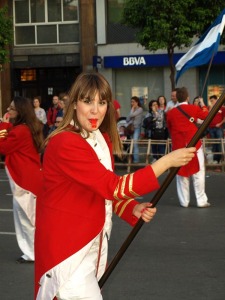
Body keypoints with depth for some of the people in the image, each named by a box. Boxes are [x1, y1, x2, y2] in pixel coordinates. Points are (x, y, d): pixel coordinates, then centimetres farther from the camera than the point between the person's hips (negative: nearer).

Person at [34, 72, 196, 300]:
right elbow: (113, 187, -26)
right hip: (67, 248, -9)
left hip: (90, 245, 9)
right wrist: (166, 161, -25)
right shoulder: (64, 144, -22)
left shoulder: (103, 141, 7)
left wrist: (134, 209, -4)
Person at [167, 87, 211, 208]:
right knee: (198, 173, 3)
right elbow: (208, 116, 12)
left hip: (178, 146, 2)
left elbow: (170, 130, 11)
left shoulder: (170, 113, 1)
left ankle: (184, 201, 11)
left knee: (181, 173, 10)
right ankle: (201, 201, 2)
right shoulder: (194, 109, -3)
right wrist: (203, 105, 26)